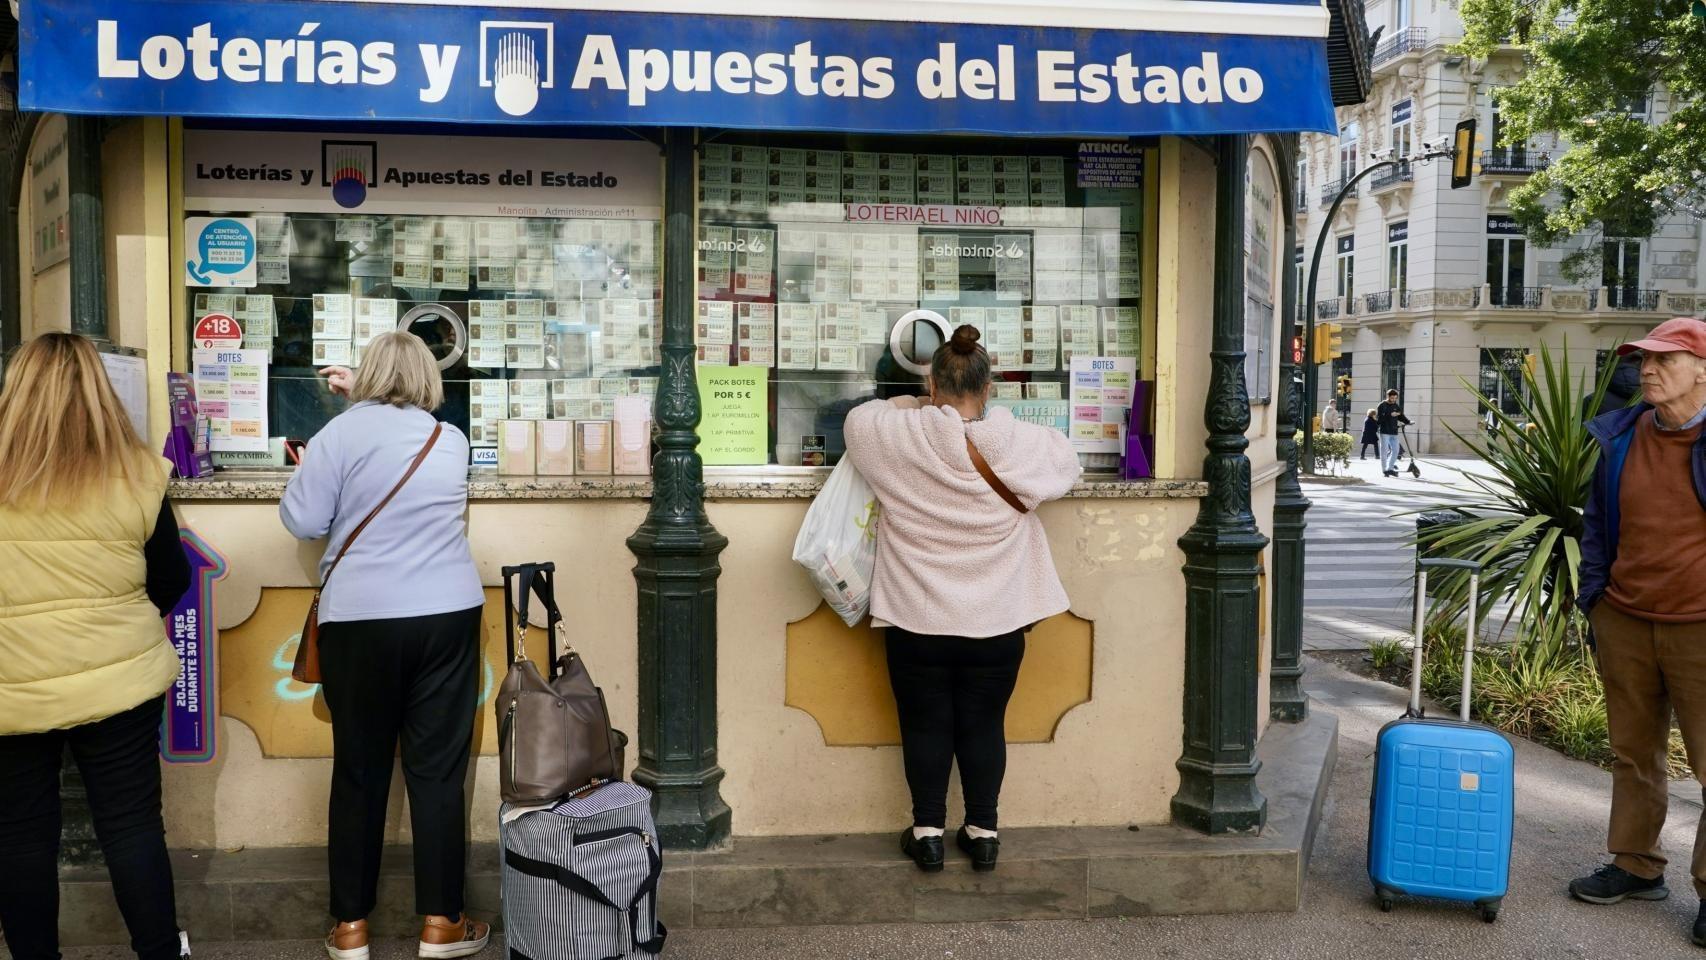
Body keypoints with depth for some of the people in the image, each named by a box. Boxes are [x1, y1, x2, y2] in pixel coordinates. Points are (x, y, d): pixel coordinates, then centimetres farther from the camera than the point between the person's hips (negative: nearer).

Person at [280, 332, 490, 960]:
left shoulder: (343, 433, -3)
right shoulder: (452, 441, 9)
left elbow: (302, 522, -2)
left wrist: (304, 472, 15)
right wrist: (361, 401, 31)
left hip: (360, 622, -2)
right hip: (448, 618, 2)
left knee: (359, 771, 8)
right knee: (438, 769, 5)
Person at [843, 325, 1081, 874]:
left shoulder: (898, 435, -13)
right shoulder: (1020, 445, -11)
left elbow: (858, 418, 9)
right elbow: (1066, 462, 11)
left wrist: (914, 408, 18)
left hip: (917, 619, -1)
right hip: (996, 621, 1)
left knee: (925, 723, 13)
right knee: (984, 724, 14)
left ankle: (928, 831, 21)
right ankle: (982, 830, 24)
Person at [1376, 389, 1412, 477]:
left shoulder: (1396, 406, 11)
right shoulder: (1382, 406, -4)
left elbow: (1401, 416, 14)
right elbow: (1379, 418, -14)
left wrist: (1407, 421, -1)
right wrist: (1390, 415, -23)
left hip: (1394, 432, 5)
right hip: (1385, 432, -5)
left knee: (1395, 450, 2)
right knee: (1384, 451, -2)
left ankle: (1390, 468, 13)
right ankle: (1384, 469, 4)